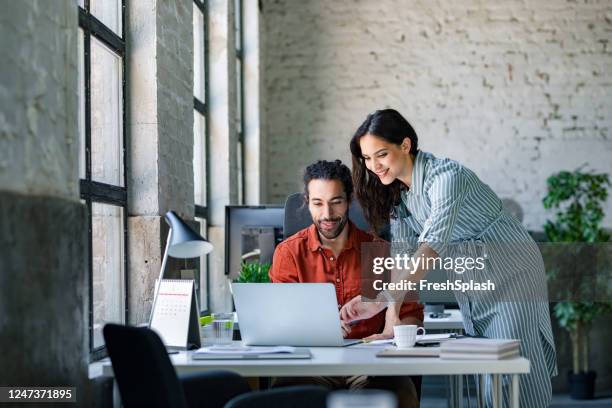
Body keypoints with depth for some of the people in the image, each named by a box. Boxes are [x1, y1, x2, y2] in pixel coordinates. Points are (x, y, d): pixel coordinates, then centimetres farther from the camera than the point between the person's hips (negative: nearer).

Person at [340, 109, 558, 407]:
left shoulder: (445, 176, -26)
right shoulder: (396, 191, -1)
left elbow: (431, 248, -39)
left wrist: (380, 300, -50)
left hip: (511, 274, -7)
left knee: (514, 379, -8)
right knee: (485, 377, 8)